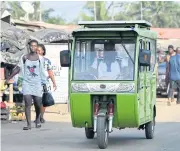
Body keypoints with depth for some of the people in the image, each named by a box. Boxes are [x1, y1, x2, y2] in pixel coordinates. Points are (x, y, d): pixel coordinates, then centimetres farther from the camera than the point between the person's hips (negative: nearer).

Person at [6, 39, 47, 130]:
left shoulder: (39, 58, 2)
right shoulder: (25, 57, 4)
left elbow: (42, 72, 5)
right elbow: (17, 69, 8)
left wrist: (44, 83, 3)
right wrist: (8, 78, 8)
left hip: (37, 84, 0)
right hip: (27, 83, 0)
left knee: (38, 104, 4)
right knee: (28, 104, -11)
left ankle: (37, 120, 32)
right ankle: (29, 124, -12)